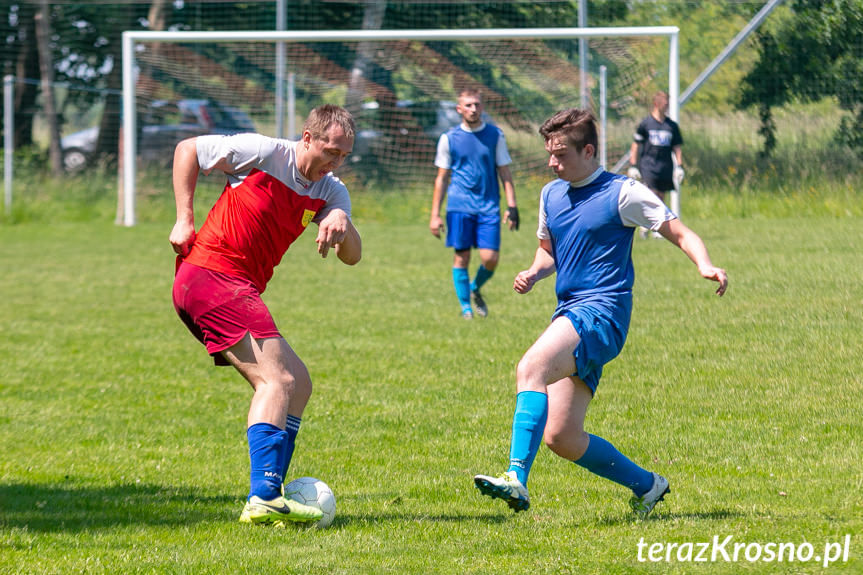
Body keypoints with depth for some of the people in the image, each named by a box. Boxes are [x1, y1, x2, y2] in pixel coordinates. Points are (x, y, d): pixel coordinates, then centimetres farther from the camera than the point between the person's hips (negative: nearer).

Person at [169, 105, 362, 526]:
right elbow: (187, 150, 1)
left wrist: (341, 222, -19)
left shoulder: (330, 192, 11)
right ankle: (263, 498, -30)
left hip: (240, 292, 9)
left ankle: (267, 496, 7)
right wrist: (184, 218, -4)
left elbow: (352, 257, 2)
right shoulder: (264, 153, -8)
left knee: (298, 384, 10)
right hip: (209, 275, -9)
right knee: (276, 380, -20)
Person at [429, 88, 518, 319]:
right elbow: (442, 178, 9)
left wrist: (511, 206, 0)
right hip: (459, 205, -1)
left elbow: (505, 173, 10)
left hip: (488, 205, 1)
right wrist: (435, 215, 5)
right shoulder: (449, 138, 5)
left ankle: (476, 289, 23)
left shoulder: (495, 135, 7)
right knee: (461, 257, -3)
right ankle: (465, 306, 10)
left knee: (490, 258, -7)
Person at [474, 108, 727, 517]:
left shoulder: (622, 193, -4)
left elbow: (682, 235, -2)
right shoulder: (551, 195, 16)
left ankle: (517, 480, -42)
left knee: (531, 368, -32)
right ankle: (646, 485, 22)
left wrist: (706, 266, -22)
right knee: (562, 438, 2)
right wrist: (534, 273, 8)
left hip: (602, 311, -8)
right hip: (569, 314, 8)